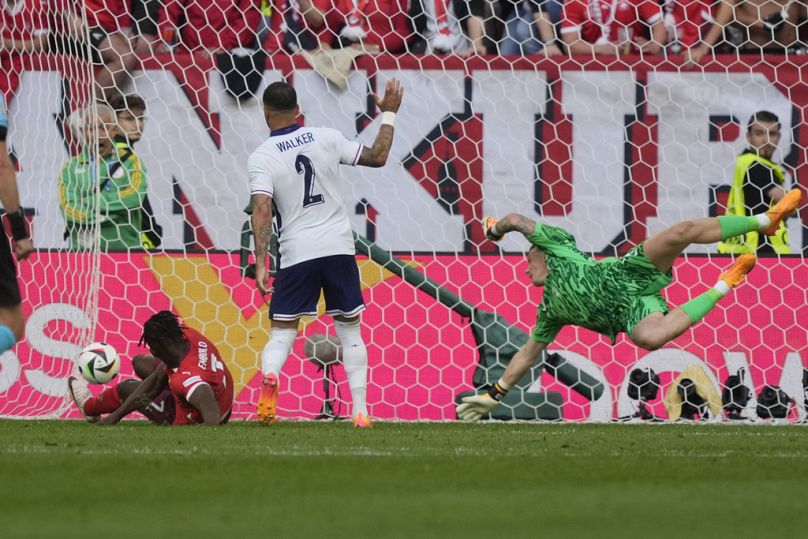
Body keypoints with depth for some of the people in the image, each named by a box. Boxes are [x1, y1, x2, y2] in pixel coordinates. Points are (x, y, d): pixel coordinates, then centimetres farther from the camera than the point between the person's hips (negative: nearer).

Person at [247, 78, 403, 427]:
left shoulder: (261, 158, -5)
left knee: (282, 332, 4)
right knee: (350, 330, 13)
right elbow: (377, 157, 9)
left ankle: (268, 376, -29)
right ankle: (360, 410, 7)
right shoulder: (326, 138, 2)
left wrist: (260, 263, -18)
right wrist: (389, 114, 22)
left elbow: (262, 210, -16)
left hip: (296, 254, -2)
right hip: (338, 247, 2)